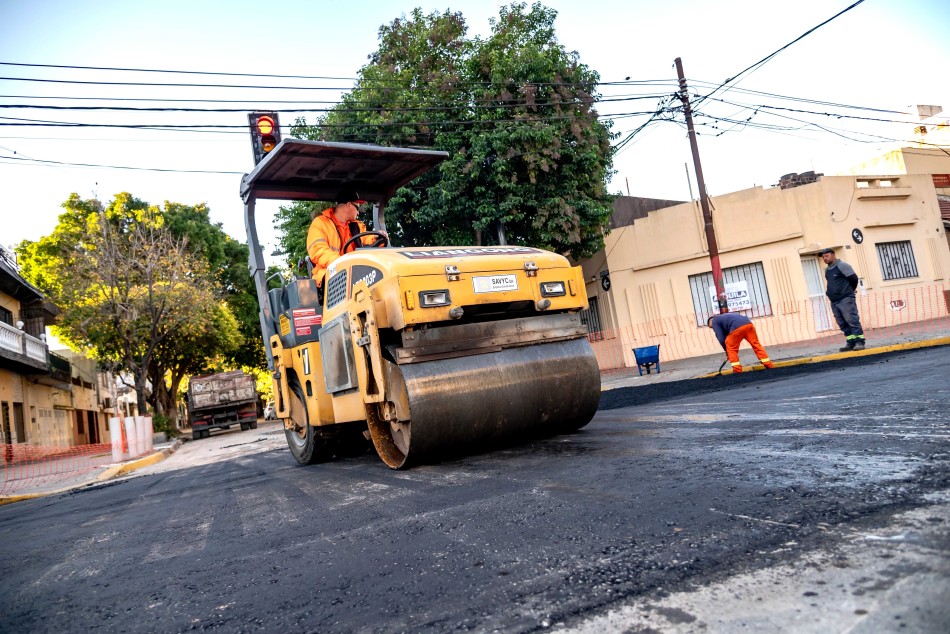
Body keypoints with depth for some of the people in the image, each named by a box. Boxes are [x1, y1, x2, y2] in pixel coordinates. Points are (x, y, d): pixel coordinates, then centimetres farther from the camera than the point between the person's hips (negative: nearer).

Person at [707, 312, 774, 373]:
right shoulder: (724, 317, 41)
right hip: (748, 323, 7)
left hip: (737, 327, -7)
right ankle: (769, 365, 15)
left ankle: (737, 370, 10)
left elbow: (721, 338, 12)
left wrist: (727, 351, 22)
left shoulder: (714, 321, 20)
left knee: (731, 349, 10)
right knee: (756, 344, 14)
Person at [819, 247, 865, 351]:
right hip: (834, 301, 8)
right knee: (842, 324, 6)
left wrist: (849, 291, 2)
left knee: (852, 321, -9)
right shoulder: (827, 270, 17)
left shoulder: (842, 265, -6)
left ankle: (859, 342, -7)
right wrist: (829, 292, 11)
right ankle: (851, 343, 10)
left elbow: (853, 278, -9)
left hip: (845, 299, -8)